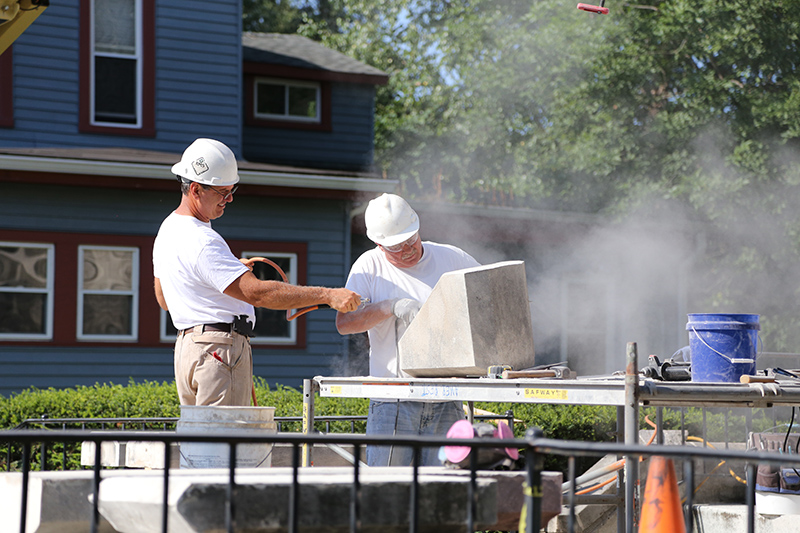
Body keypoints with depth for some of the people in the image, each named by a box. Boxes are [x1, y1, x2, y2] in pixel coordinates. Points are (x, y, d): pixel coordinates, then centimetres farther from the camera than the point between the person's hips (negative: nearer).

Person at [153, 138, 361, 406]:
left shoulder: (167, 229, 15)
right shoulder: (203, 242, -19)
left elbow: (164, 299, 25)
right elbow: (256, 293, -26)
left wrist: (230, 271, 17)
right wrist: (328, 295, -27)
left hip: (186, 347, 10)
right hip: (220, 350, -10)